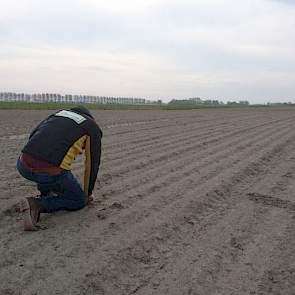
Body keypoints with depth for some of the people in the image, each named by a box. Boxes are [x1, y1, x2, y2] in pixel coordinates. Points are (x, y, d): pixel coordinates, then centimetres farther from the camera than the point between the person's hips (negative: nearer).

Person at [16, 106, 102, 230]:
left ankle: (45, 193, 32)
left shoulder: (58, 114, 28)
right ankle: (39, 204, -3)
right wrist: (88, 194, 31)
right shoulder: (94, 128, 13)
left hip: (23, 166, 6)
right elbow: (92, 165, 15)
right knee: (79, 201, 18)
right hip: (50, 173, -6)